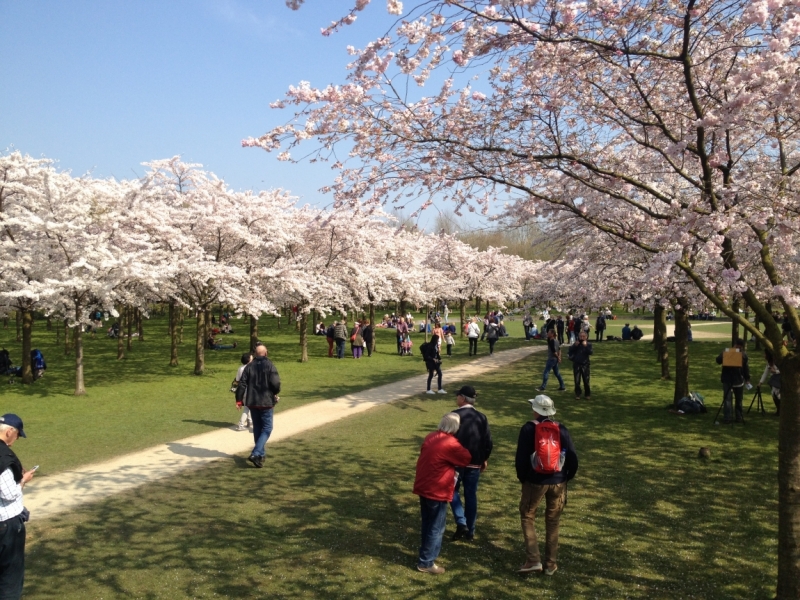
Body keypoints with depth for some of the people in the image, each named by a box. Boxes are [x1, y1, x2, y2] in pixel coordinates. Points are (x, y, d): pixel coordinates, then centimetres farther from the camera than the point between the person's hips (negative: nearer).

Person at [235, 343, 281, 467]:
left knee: (257, 428, 17)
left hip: (252, 402, 4)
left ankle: (261, 454, 25)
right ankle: (256, 454, -15)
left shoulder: (249, 366, 4)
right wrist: (276, 392, 6)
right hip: (266, 402, -4)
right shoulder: (270, 366, -8)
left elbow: (242, 384, 1)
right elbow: (276, 383, -15)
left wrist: (239, 400, 8)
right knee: (267, 428, 1)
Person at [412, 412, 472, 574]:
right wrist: (461, 448, 14)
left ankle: (426, 554, 33)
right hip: (437, 492, -8)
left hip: (423, 487, 8)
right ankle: (426, 563, 11)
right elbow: (467, 458, -5)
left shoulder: (430, 437, 4)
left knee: (427, 524, 20)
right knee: (436, 528, 4)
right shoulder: (451, 444, -19)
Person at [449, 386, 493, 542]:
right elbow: (488, 442, 3)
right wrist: (484, 459, 17)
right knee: (471, 495, 12)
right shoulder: (482, 417, 1)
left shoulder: (454, 415, -13)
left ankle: (461, 523, -1)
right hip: (474, 463, 4)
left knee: (452, 490, 14)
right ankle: (470, 531, 17)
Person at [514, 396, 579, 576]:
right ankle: (551, 564, 19)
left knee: (527, 516, 12)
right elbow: (573, 457, -2)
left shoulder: (529, 429, -10)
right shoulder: (561, 430, -2)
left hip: (535, 481, -3)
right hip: (558, 481, 3)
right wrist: (567, 477, 12)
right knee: (552, 521, 14)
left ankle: (533, 560, 3)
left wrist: (522, 477, 6)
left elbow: (521, 457, -10)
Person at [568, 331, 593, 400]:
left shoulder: (588, 344, -1)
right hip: (576, 364, 1)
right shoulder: (576, 344, 4)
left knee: (586, 380, 4)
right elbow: (570, 351, -2)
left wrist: (586, 346, -24)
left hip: (585, 365, -1)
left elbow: (590, 352, -16)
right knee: (577, 381, 4)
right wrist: (575, 346, -14)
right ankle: (577, 394, 13)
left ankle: (588, 394, 18)